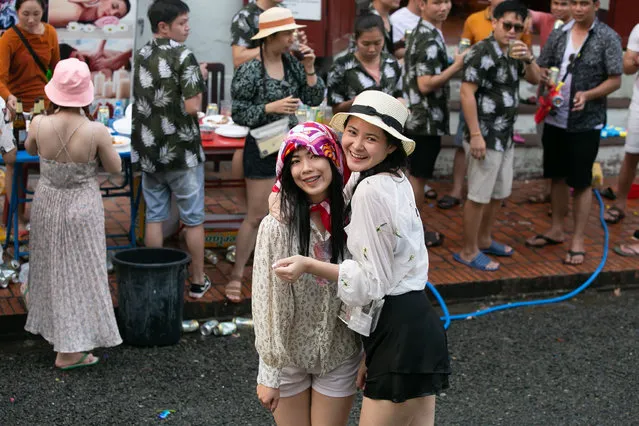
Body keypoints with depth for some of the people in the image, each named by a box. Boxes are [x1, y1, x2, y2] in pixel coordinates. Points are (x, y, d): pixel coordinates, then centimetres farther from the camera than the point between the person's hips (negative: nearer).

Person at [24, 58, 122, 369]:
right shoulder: (96, 131, -25)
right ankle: (69, 351, 13)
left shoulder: (40, 124, -18)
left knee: (53, 268, 23)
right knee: (78, 273, 9)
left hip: (47, 203, 3)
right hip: (82, 207, -3)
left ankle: (53, 329, 40)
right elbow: (115, 168, -9)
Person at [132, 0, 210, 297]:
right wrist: (198, 86, 1)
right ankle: (198, 282, 14)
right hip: (181, 150, -6)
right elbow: (192, 106, -20)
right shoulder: (183, 57, -15)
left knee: (154, 216, 11)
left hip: (148, 150, 6)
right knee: (193, 219, 7)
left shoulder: (141, 56, 6)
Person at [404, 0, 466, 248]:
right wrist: (458, 65, -21)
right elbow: (426, 84, -26)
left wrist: (452, 63, 13)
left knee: (413, 174, 16)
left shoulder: (422, 33, 12)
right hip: (425, 119, -10)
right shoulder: (430, 40, -20)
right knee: (418, 176, 0)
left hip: (416, 117, 10)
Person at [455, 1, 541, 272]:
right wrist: (475, 135, -23)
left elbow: (535, 80, 12)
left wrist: (528, 59, -10)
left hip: (505, 136, 9)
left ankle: (484, 240, 33)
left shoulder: (513, 53, 10)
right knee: (479, 196, -2)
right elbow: (467, 93, -20)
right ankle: (468, 251, 8)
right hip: (485, 136, -9)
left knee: (498, 193, 18)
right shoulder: (482, 52, -16)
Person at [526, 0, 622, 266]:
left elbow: (615, 80, -8)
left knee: (581, 182, 1)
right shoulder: (558, 35, 5)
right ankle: (556, 229, 30)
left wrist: (588, 95, -23)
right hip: (555, 119, 4)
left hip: (586, 123, -4)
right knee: (558, 176, 15)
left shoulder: (608, 38, -7)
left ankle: (578, 241, 11)